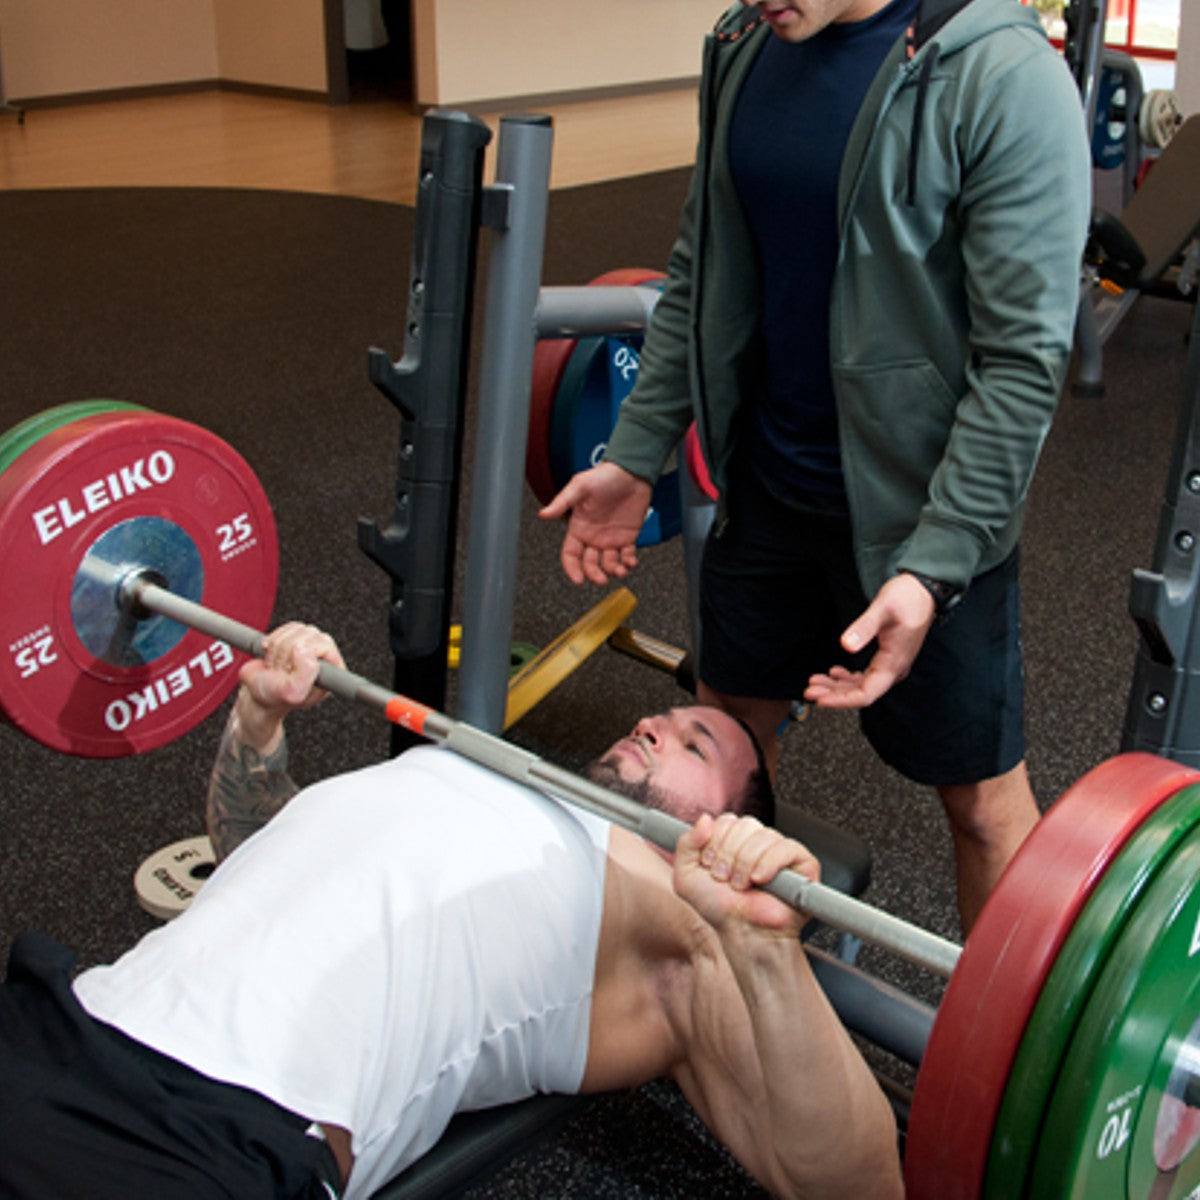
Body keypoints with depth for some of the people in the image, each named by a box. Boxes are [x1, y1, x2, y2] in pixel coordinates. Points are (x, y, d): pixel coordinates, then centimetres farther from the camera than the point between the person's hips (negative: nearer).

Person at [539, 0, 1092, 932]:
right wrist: (636, 454, 7)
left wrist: (931, 571, -25)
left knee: (979, 793, 8)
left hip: (920, 515, -6)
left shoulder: (1004, 79, -20)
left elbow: (1024, 358, -21)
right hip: (765, 485, 7)